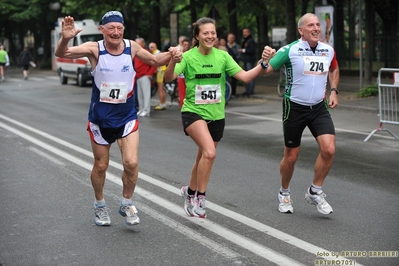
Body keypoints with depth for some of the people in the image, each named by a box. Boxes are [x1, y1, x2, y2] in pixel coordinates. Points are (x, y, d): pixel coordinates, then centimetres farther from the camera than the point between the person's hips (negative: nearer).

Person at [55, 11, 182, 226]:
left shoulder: (132, 47, -7)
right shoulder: (94, 49, -14)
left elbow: (155, 60, 9)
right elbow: (62, 54, -26)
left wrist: (170, 55, -12)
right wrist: (65, 39, -48)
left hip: (127, 117, 1)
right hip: (100, 118, -1)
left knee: (132, 162, -11)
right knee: (101, 165, 12)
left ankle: (126, 203, 13)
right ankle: (99, 205, 35)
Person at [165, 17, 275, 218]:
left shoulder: (222, 56, 0)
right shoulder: (188, 57, -10)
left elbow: (245, 77, -4)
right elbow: (168, 78, -22)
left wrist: (263, 63, -18)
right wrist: (173, 60, -41)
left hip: (216, 115, 4)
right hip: (193, 112, -4)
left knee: (203, 157, 17)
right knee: (210, 152, -27)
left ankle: (190, 192, 43)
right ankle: (200, 197, -10)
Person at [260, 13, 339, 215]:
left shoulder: (328, 50, 2)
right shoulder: (290, 50, -12)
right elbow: (266, 69, -15)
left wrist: (333, 91, 10)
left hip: (319, 107, 3)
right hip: (295, 107, -3)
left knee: (329, 149, -14)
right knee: (291, 156, 7)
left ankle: (315, 192, 7)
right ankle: (284, 194, 33)